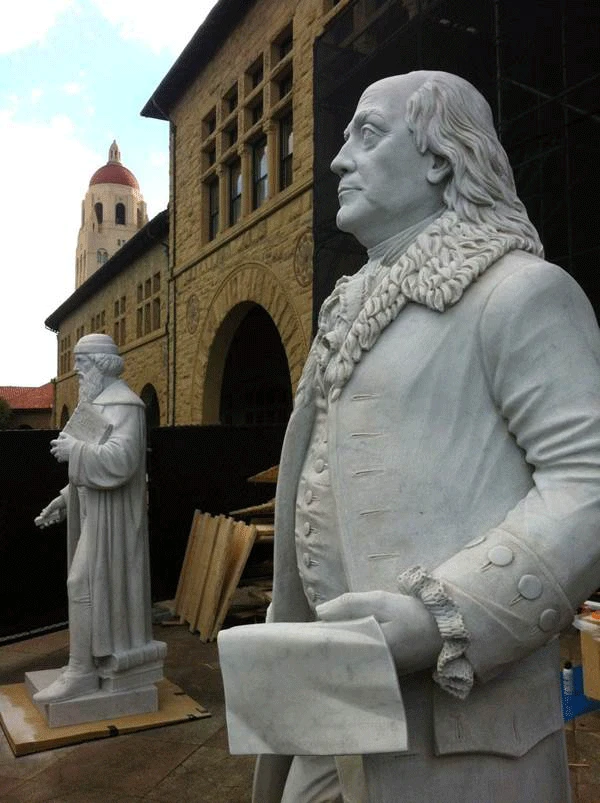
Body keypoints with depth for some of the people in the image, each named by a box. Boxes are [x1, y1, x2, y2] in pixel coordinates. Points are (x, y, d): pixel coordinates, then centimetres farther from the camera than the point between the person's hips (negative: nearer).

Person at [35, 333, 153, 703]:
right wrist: (66, 498, 13)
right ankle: (98, 657, 22)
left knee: (84, 584, -8)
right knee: (101, 582, 13)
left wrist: (73, 449, -20)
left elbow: (119, 460, -30)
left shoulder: (123, 405, -16)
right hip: (96, 507, 10)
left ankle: (81, 671, 0)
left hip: (110, 510, -10)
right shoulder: (101, 403, 15)